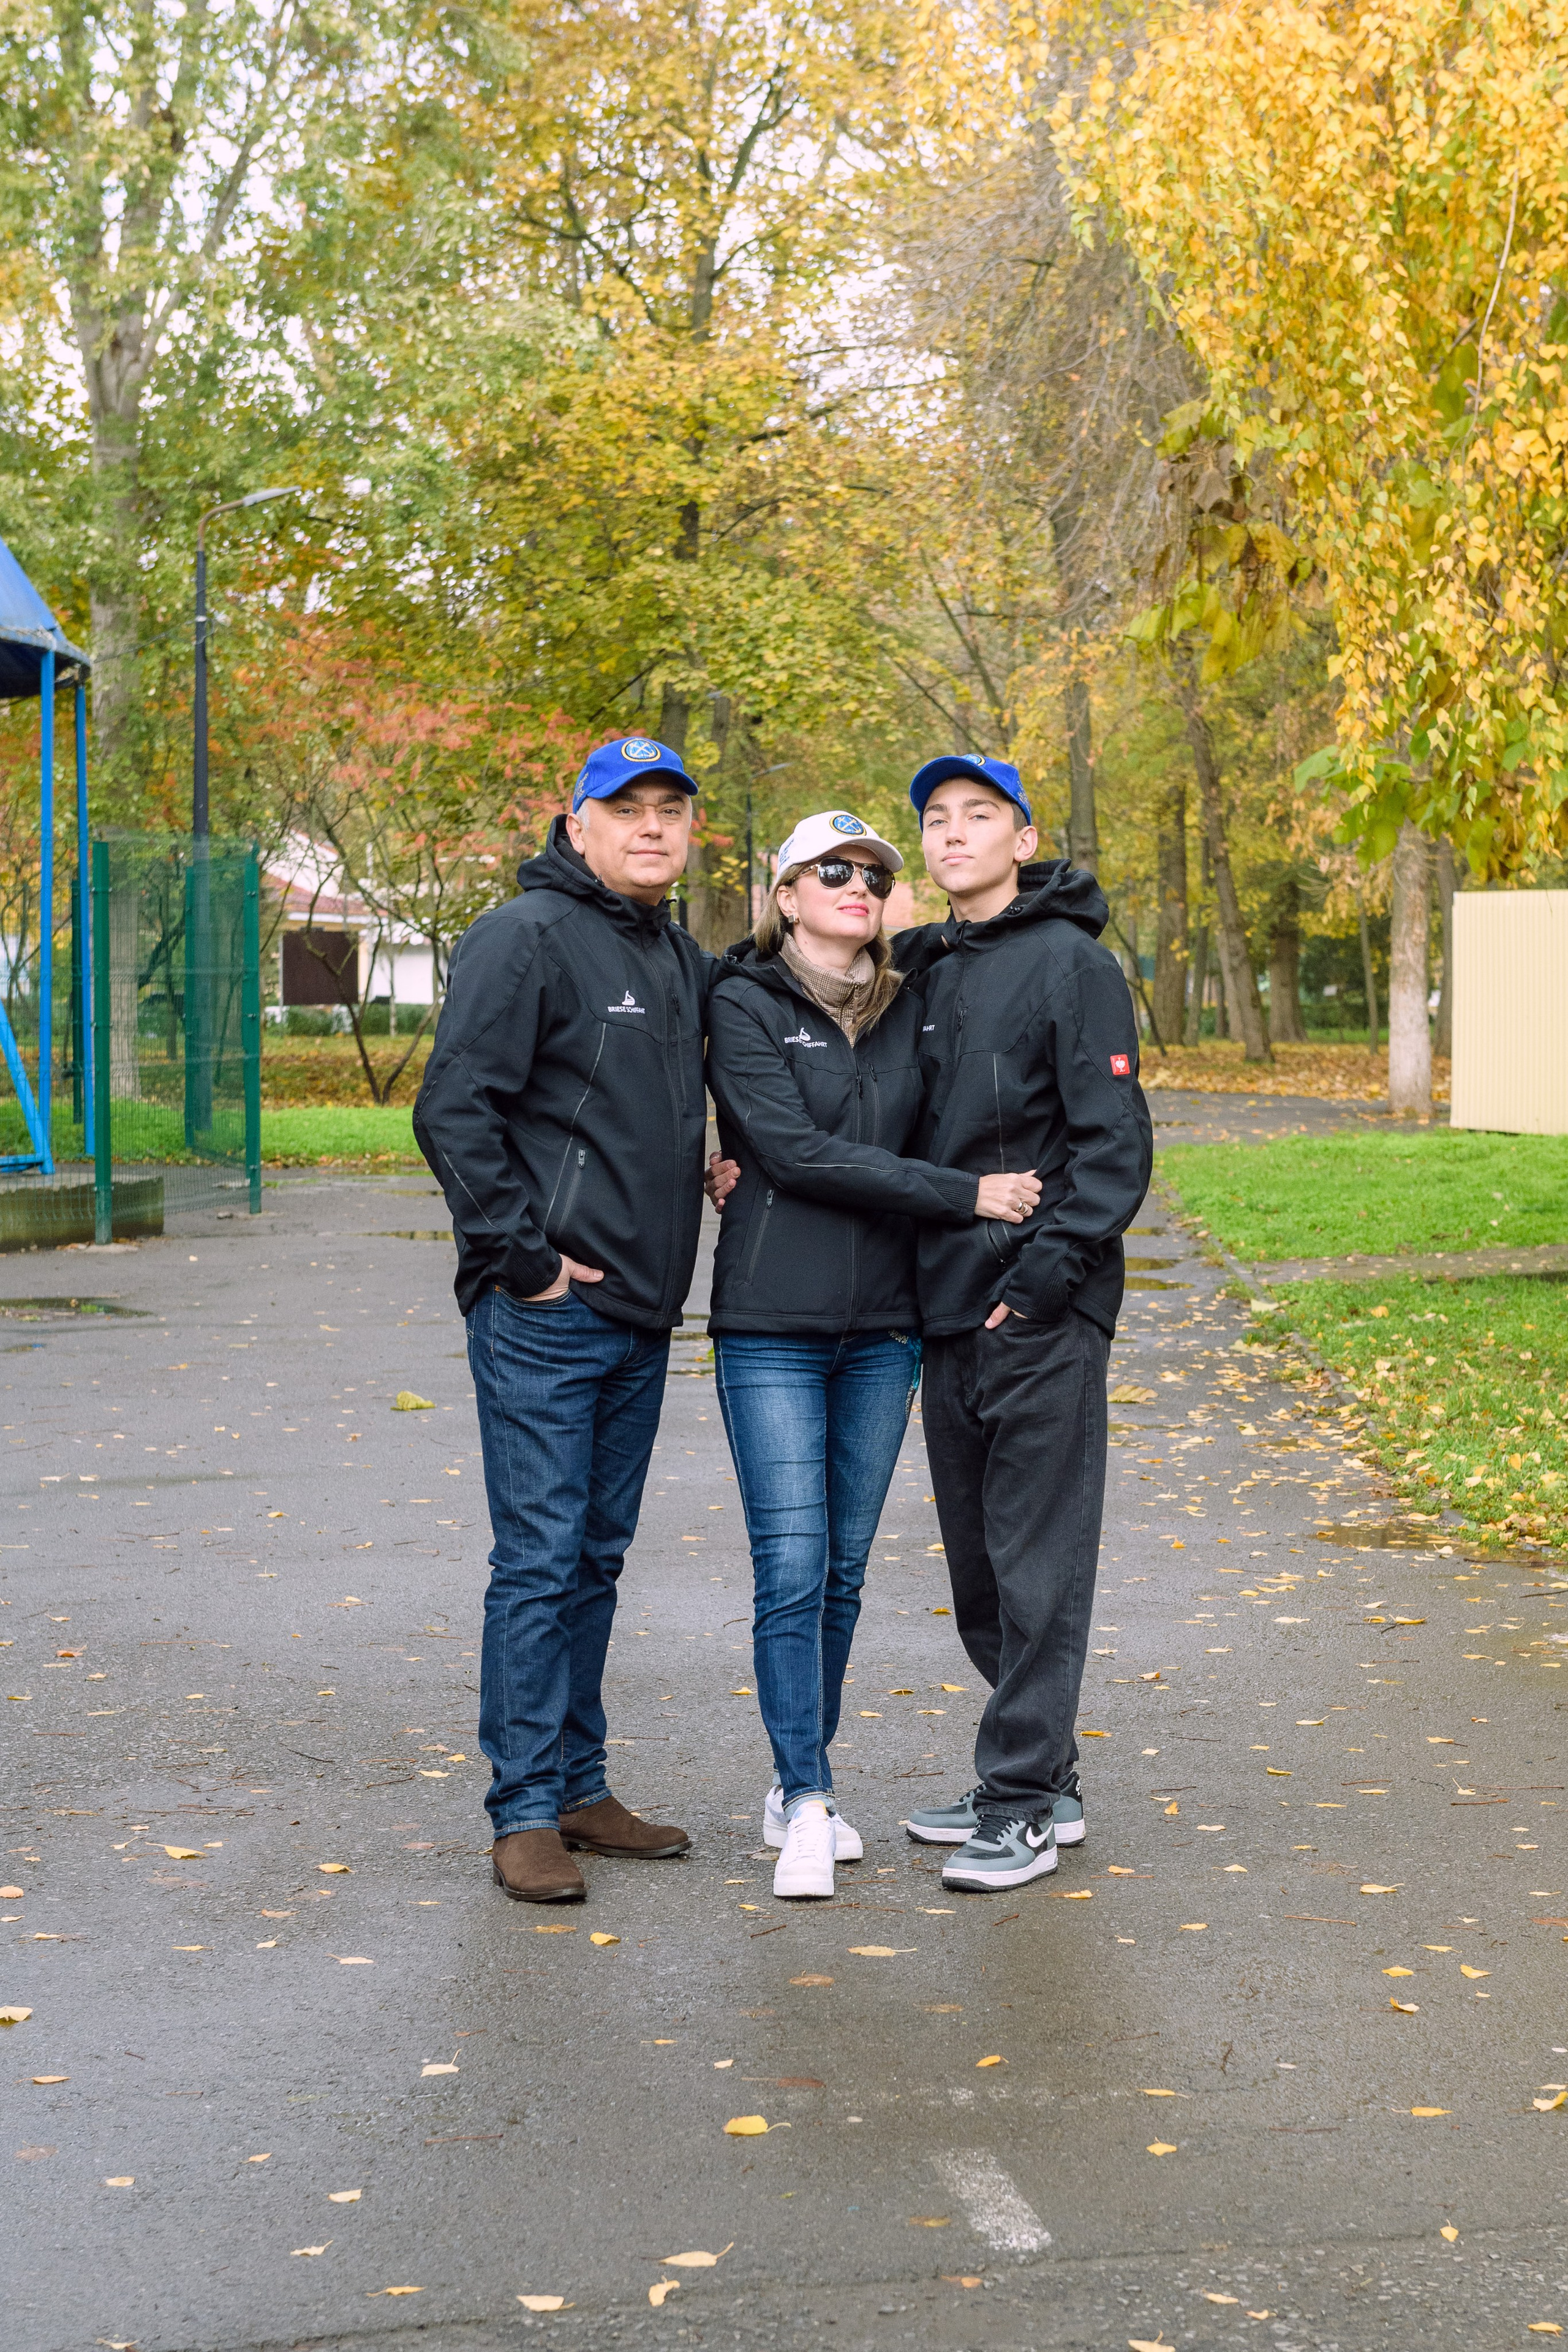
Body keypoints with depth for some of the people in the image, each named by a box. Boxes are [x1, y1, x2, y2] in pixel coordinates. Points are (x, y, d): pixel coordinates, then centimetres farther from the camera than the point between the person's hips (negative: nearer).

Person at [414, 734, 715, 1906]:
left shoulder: (682, 958, 15)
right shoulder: (527, 937, -10)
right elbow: (455, 1108, -16)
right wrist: (520, 1254, -16)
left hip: (641, 1317, 8)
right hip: (546, 1314, -8)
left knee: (598, 1556, 14)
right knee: (540, 1558, -5)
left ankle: (580, 1785, 23)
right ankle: (527, 1811, 2)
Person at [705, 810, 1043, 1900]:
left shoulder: (908, 1010, 11)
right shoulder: (744, 1005, -3)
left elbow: (916, 1135, 15)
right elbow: (800, 1151, -13)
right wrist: (964, 1195, -17)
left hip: (884, 1327, 5)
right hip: (773, 1327, -5)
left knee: (845, 1569, 10)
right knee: (792, 1571, -8)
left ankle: (802, 1783, 22)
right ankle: (806, 1806, 0)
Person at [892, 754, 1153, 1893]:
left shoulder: (1071, 964, -6)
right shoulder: (924, 968, 15)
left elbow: (1117, 1142, -11)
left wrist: (1050, 1265, -19)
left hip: (1041, 1316, -8)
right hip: (948, 1308, 8)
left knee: (1037, 1563, -4)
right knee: (979, 1564, 13)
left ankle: (1022, 1801, 1)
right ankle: (1043, 1782, 23)